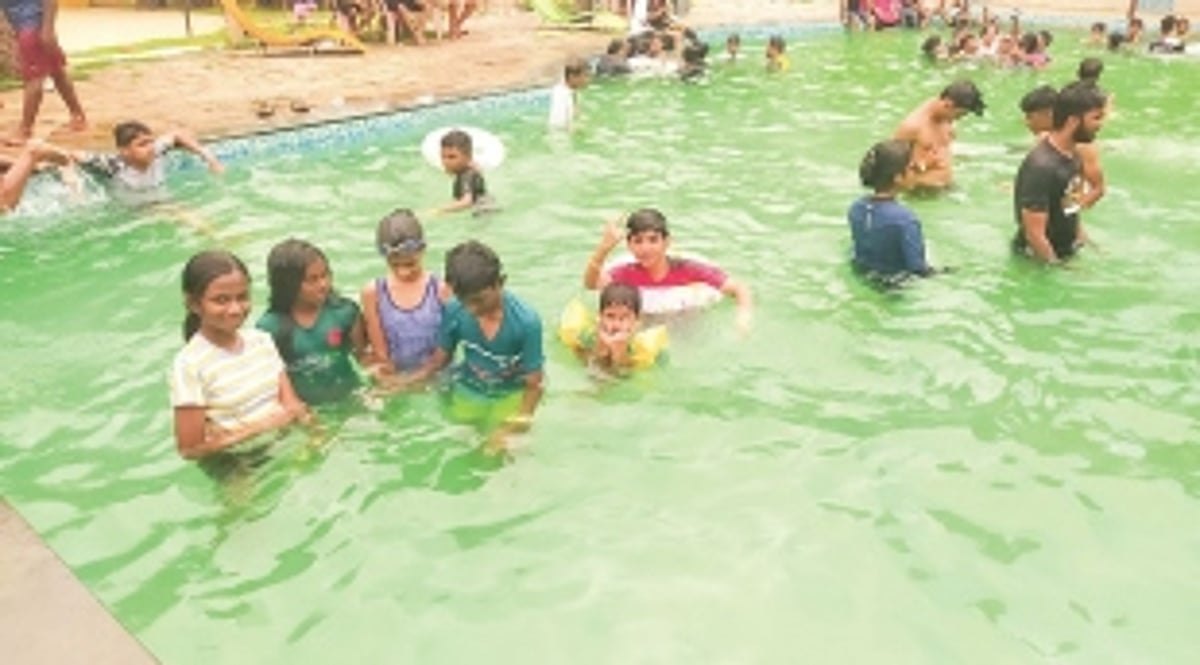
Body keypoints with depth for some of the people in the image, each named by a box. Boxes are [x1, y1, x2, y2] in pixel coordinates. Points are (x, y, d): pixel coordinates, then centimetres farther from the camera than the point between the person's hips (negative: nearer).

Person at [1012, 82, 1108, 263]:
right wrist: (1056, 267, -18)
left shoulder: (1072, 154, 2)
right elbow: (1035, 235, -26)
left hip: (1068, 252, 8)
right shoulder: (1041, 167, -26)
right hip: (1039, 262, -8)